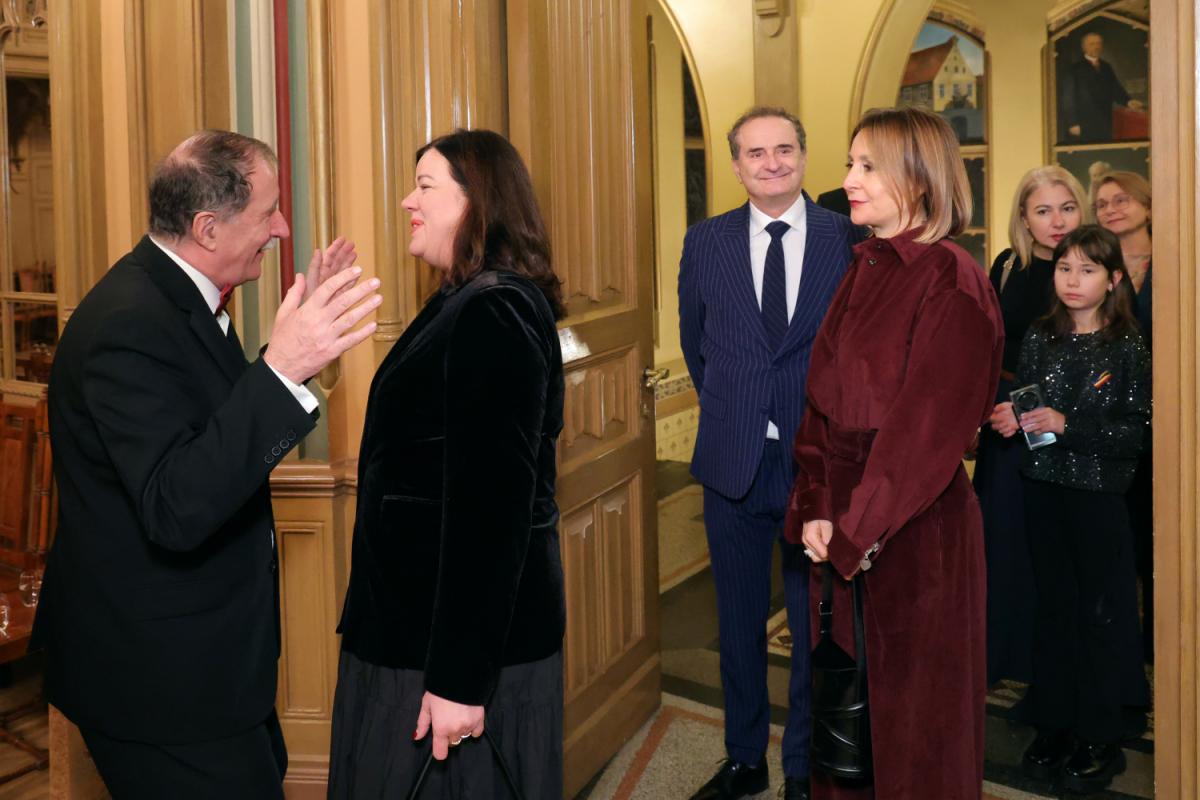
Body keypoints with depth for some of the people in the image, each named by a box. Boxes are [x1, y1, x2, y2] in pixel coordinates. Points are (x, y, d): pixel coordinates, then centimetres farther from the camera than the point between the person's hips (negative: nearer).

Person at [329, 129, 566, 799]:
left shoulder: (492, 315, -19)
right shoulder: (470, 304, 11)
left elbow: (492, 505, -25)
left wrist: (459, 676, -25)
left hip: (469, 634, -10)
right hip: (424, 618, 10)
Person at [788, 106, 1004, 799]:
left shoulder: (951, 280, -12)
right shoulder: (862, 273, 11)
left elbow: (930, 424, -18)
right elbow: (822, 404, 8)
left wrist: (858, 530, -18)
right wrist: (816, 510, -4)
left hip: (918, 527, -7)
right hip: (843, 520, 7)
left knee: (915, 704, 7)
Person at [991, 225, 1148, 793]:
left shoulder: (1127, 348, -6)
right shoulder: (1039, 338, 6)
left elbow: (1138, 429, -11)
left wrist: (1067, 424, -18)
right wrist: (1009, 420, -8)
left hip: (1099, 495, -3)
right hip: (1044, 490, 4)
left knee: (1099, 617, 3)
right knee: (1053, 609, 10)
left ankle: (1099, 741, 14)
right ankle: (1054, 729, 20)